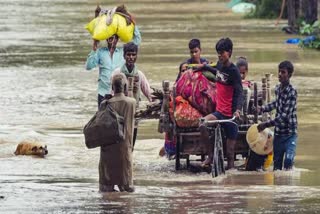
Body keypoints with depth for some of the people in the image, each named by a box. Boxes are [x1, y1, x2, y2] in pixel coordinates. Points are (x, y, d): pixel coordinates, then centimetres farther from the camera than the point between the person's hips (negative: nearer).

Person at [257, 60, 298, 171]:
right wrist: (262, 109, 18)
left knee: (288, 161, -20)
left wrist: (266, 124, -21)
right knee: (277, 164, 7)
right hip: (278, 133, 7)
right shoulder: (278, 88, 4)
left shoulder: (292, 92, -19)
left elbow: (284, 116, -23)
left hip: (290, 133, -7)